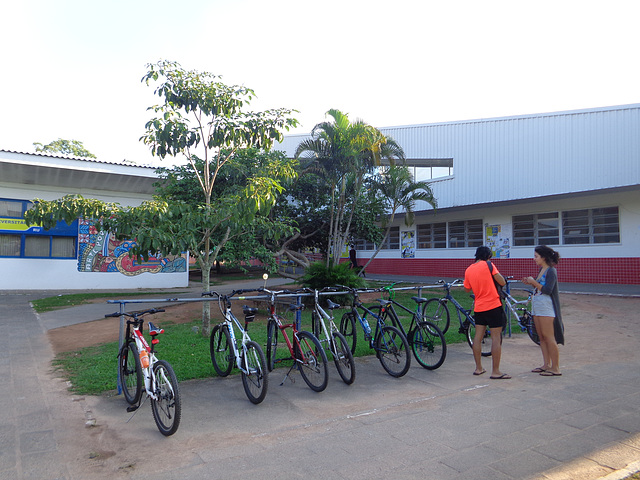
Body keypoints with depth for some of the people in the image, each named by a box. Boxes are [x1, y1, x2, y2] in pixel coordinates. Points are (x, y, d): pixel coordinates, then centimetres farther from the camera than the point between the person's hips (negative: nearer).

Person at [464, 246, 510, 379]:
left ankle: (478, 368, 20)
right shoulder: (488, 265, -8)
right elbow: (502, 282, -7)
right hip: (493, 306, -6)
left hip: (479, 307, 6)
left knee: (478, 337, 12)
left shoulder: (468, 270, 6)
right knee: (496, 338, -2)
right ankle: (495, 372, -1)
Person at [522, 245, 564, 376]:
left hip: (546, 308, -9)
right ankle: (546, 364, 19)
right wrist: (530, 283, 5)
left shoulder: (551, 271, -13)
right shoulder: (541, 270, 14)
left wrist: (534, 282, -14)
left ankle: (555, 368, 0)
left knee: (549, 337, -6)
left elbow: (547, 290, -21)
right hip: (537, 307, 9)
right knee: (541, 337, 11)